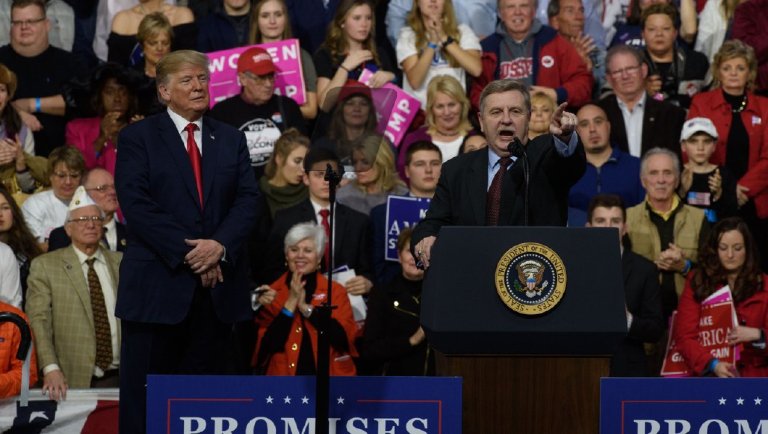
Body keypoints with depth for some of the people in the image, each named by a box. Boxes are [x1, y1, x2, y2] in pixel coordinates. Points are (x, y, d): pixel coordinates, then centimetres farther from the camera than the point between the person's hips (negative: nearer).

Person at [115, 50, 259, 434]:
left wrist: (221, 245, -13)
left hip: (216, 284, 4)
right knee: (146, 392, -1)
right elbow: (136, 204, -9)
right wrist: (187, 252, -15)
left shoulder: (231, 139, 15)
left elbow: (247, 199, 6)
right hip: (158, 283, -3)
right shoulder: (137, 138, 3)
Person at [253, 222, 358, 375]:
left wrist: (306, 307, -9)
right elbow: (266, 347, -3)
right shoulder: (272, 293, 7)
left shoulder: (335, 291, 8)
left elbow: (345, 339, -6)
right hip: (284, 376, 0)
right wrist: (290, 303, -9)